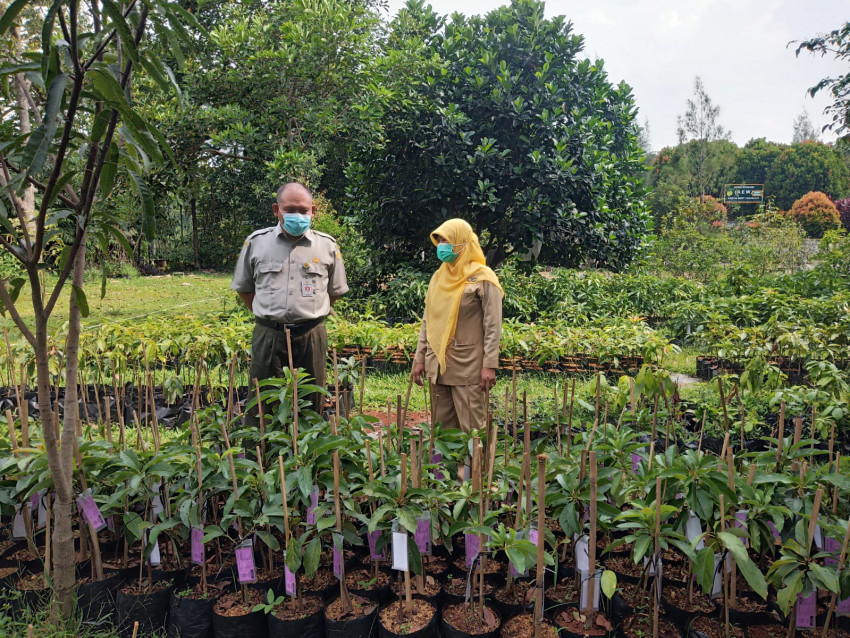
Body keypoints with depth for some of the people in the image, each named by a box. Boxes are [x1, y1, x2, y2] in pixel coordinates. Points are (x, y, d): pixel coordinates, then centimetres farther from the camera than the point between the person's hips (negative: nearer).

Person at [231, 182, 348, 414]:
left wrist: (311, 314, 6)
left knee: (310, 405, 10)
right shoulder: (256, 242, 4)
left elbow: (335, 290, 14)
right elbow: (243, 287, 13)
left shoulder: (327, 245, 4)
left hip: (311, 336, 1)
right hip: (268, 335, 0)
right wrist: (267, 316, 5)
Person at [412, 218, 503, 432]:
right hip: (438, 364, 6)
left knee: (471, 429, -2)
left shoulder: (482, 278, -6)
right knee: (442, 426, 11)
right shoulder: (439, 276, 12)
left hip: (468, 366, -6)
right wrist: (420, 358, 12)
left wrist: (489, 365, -15)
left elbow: (493, 326, -10)